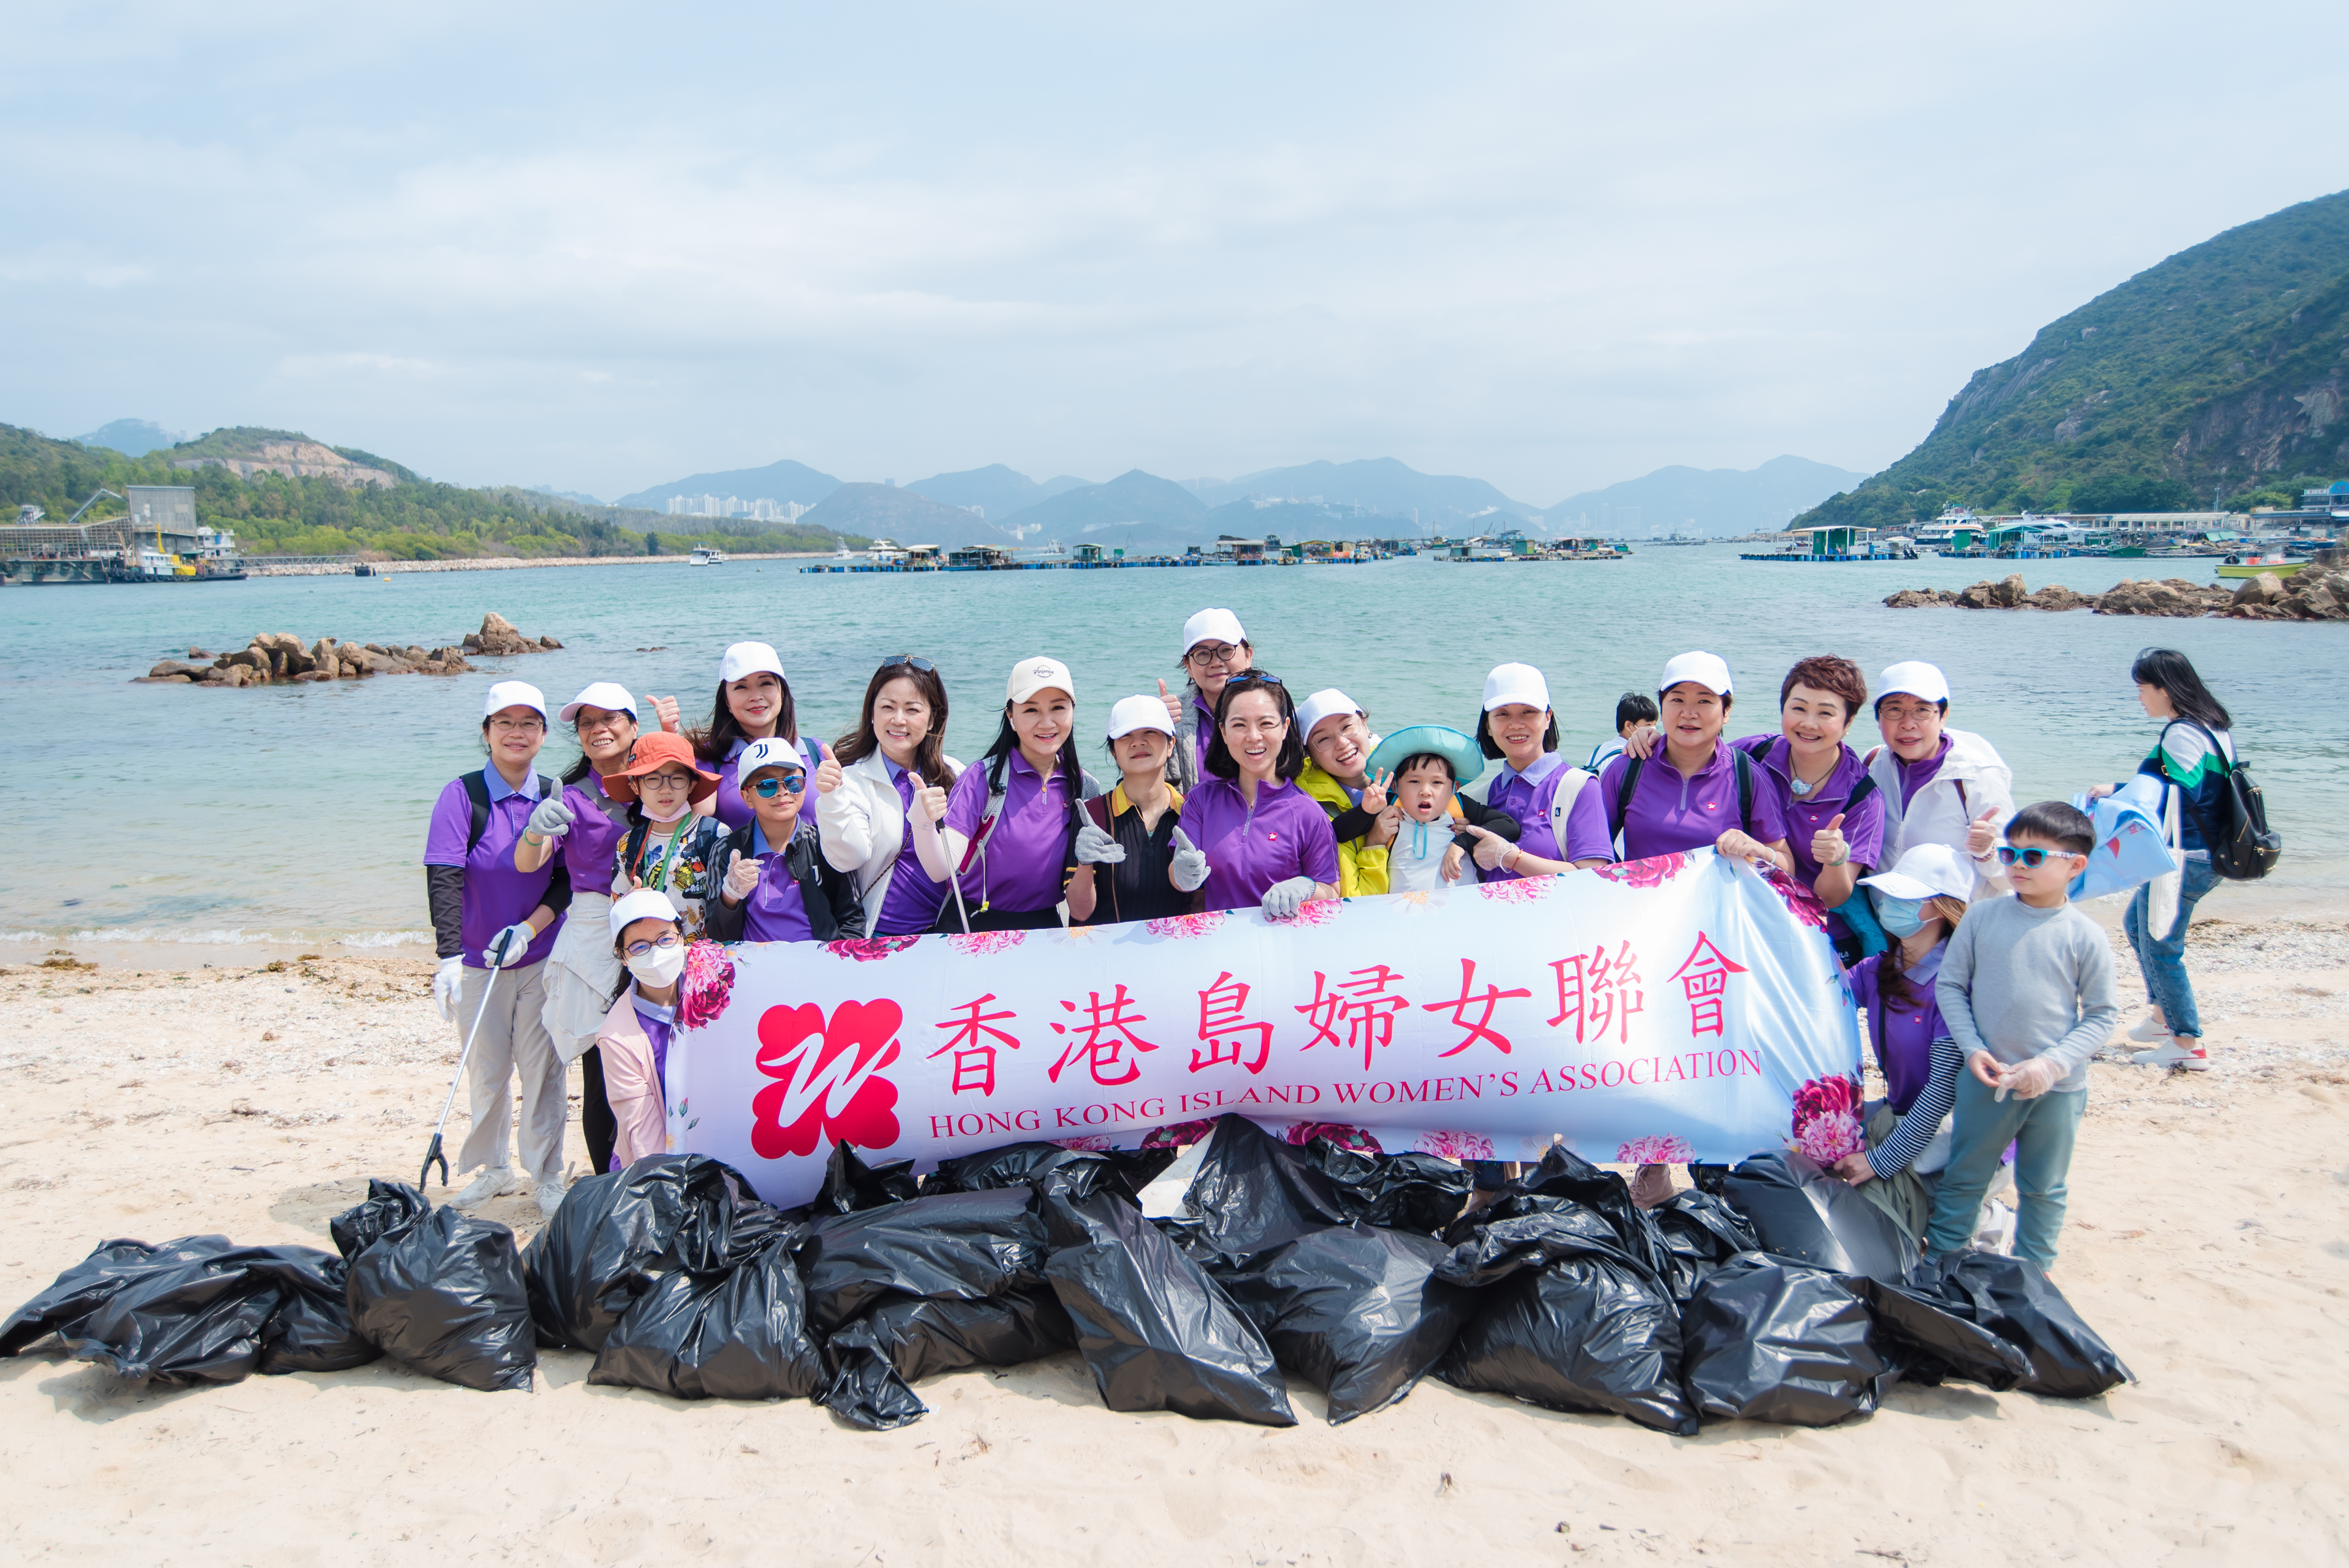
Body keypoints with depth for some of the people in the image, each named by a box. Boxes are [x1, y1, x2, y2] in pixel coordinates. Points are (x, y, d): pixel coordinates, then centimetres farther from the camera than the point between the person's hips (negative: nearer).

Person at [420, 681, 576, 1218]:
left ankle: (546, 1177, 16)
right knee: (486, 1072, 9)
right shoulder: (462, 796, -10)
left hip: (543, 955, 1)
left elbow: (567, 879, 1)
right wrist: (448, 959, -24)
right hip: (478, 958, -1)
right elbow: (443, 880, -16)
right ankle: (492, 1169, 27)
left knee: (543, 1067, 3)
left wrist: (529, 927, -15)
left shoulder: (555, 796, -2)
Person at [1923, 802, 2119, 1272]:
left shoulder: (2085, 936, -7)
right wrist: (1973, 1050, -9)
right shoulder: (1982, 916, -4)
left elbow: (2102, 1014, -3)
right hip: (1986, 1078, 1)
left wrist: (2054, 1063, -15)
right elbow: (1949, 985, 1)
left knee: (2044, 1188, 15)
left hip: (2058, 1087, 0)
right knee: (1964, 1177, 12)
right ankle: (1939, 1264, 25)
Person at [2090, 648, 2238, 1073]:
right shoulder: (2215, 727, 12)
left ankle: (2188, 1044, 4)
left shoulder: (2181, 733, -19)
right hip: (2206, 855, 11)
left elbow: (2181, 795, -26)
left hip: (2182, 858, -11)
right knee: (2137, 924, 24)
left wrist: (2119, 791, -21)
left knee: (2160, 945, -2)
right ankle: (2164, 1014, 32)